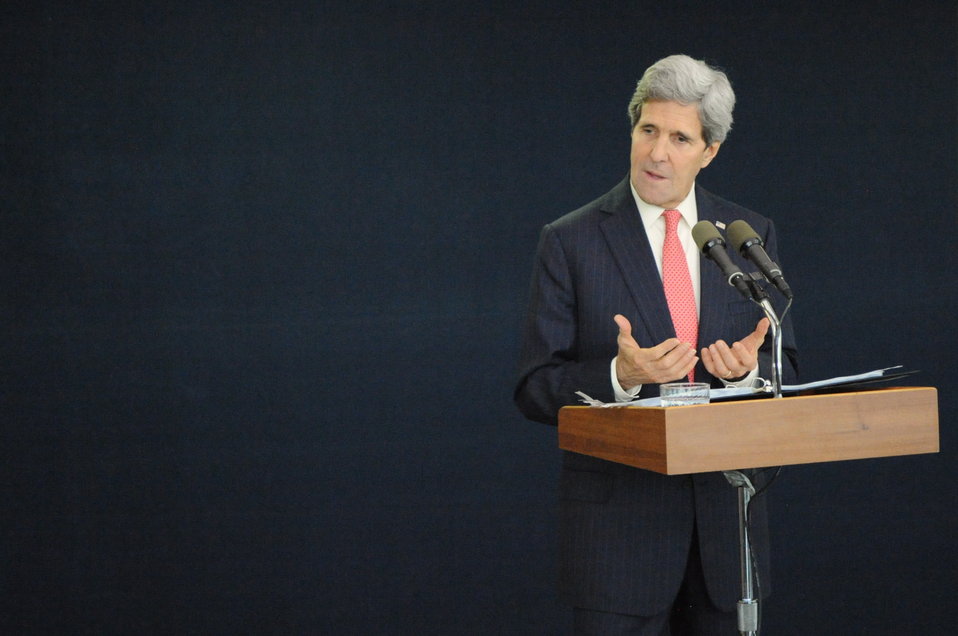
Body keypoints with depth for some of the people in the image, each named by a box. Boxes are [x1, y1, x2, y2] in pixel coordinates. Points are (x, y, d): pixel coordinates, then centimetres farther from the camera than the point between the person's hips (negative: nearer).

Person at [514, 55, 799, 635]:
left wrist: (750, 368, -14)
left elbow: (786, 372, 9)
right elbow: (535, 390, -5)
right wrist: (619, 375, -23)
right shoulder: (571, 242, -4)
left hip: (726, 517, 3)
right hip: (617, 519, -3)